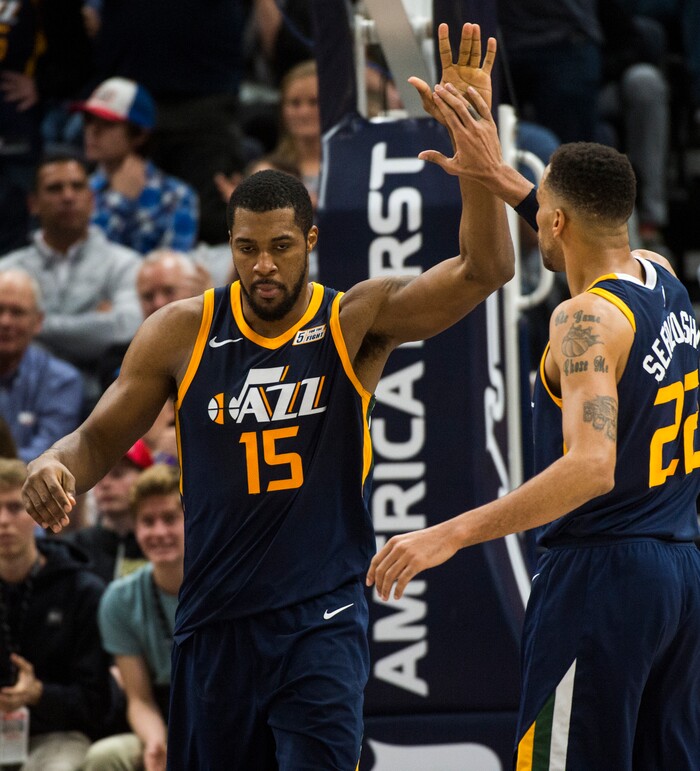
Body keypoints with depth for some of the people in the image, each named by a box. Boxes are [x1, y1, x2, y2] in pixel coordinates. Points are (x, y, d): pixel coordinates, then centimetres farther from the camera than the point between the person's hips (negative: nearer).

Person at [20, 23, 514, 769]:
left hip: (321, 623, -3)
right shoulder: (181, 332, 0)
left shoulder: (357, 321, -5)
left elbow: (485, 270, -17)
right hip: (213, 623, 3)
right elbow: (100, 436, 8)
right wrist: (55, 467, -17)